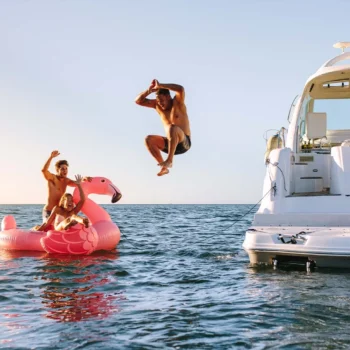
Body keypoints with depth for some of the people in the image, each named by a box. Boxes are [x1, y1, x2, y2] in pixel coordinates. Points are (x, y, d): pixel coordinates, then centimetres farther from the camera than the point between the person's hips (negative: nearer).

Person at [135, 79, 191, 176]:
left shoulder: (177, 102, -7)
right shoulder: (157, 105, 8)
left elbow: (181, 89, -29)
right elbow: (138, 101, 5)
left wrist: (160, 85, -26)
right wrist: (149, 90, -12)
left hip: (184, 143, -6)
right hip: (170, 144, 6)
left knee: (173, 128, -35)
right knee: (149, 139, -15)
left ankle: (169, 159, -33)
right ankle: (164, 167, -14)